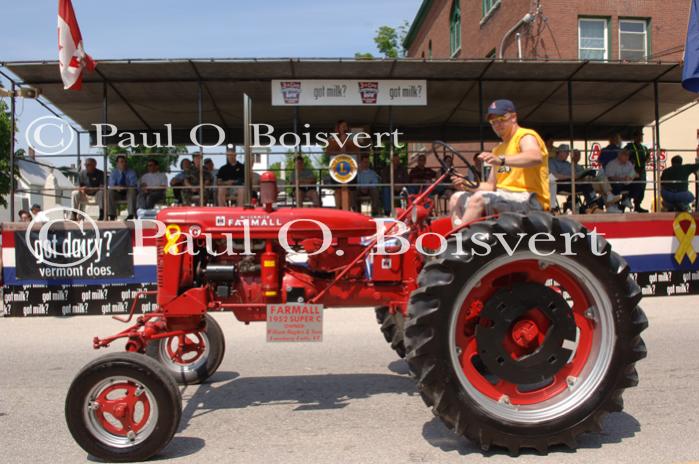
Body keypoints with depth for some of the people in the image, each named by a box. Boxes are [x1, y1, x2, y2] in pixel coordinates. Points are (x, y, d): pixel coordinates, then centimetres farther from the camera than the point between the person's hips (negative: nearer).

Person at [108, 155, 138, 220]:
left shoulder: (131, 172, -1)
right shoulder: (114, 173, 3)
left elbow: (134, 184, -15)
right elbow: (111, 185, -9)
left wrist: (125, 187, -37)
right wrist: (116, 187, -34)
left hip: (129, 193, -2)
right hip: (117, 193, 2)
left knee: (132, 190, -35)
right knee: (110, 192, -29)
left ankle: (131, 215, -42)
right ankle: (112, 215, -29)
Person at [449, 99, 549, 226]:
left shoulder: (525, 136, -3)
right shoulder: (498, 149, 22)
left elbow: (536, 158, -28)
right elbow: (491, 186, 17)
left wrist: (502, 160, -42)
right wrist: (467, 185, -2)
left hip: (530, 200, -9)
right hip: (506, 198, 9)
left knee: (480, 198, -30)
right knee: (457, 199, 4)